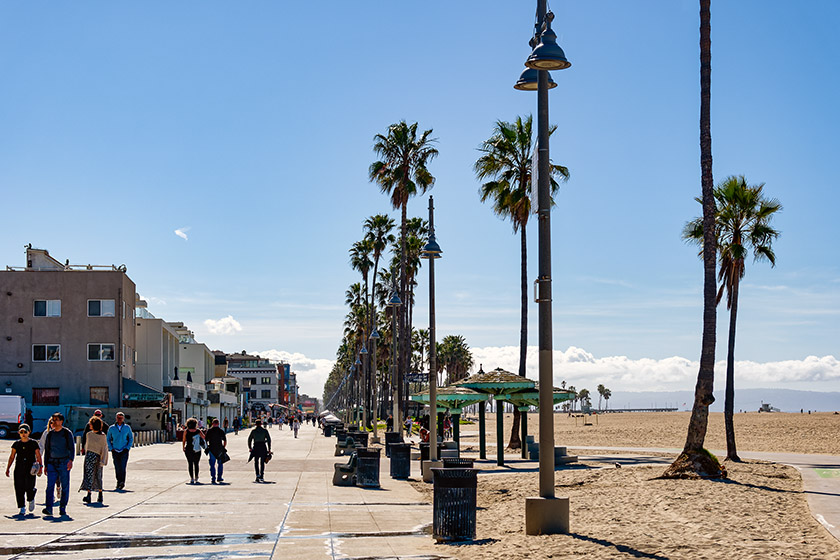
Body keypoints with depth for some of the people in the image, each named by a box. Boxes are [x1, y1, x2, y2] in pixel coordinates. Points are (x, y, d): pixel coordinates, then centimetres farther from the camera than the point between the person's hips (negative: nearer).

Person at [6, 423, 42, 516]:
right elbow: (12, 457, 14)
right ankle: (22, 508, 6)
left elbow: (38, 456, 3)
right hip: (19, 469, 3)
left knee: (29, 487, -10)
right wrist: (8, 468, 9)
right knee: (19, 488, -3)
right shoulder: (16, 444, 10)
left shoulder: (33, 443, 4)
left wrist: (40, 467, -8)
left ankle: (31, 500, 23)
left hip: (30, 469, -3)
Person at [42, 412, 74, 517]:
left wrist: (70, 460, -18)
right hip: (52, 463, 2)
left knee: (65, 487, 1)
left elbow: (72, 447, -4)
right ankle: (48, 509, -15)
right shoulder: (50, 434, 12)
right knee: (50, 486, -10)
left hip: (64, 463, -2)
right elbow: (46, 450, 18)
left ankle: (62, 509, 9)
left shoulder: (67, 433, 2)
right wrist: (45, 465, 14)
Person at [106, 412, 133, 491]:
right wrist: (111, 448, 1)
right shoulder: (112, 428, 4)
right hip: (115, 451, 1)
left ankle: (122, 483, -12)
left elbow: (131, 439, 11)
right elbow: (108, 439, 13)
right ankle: (119, 482, 14)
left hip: (124, 451, -1)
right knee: (117, 468, 0)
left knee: (122, 467, -14)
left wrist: (127, 448, -1)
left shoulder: (127, 428, 4)